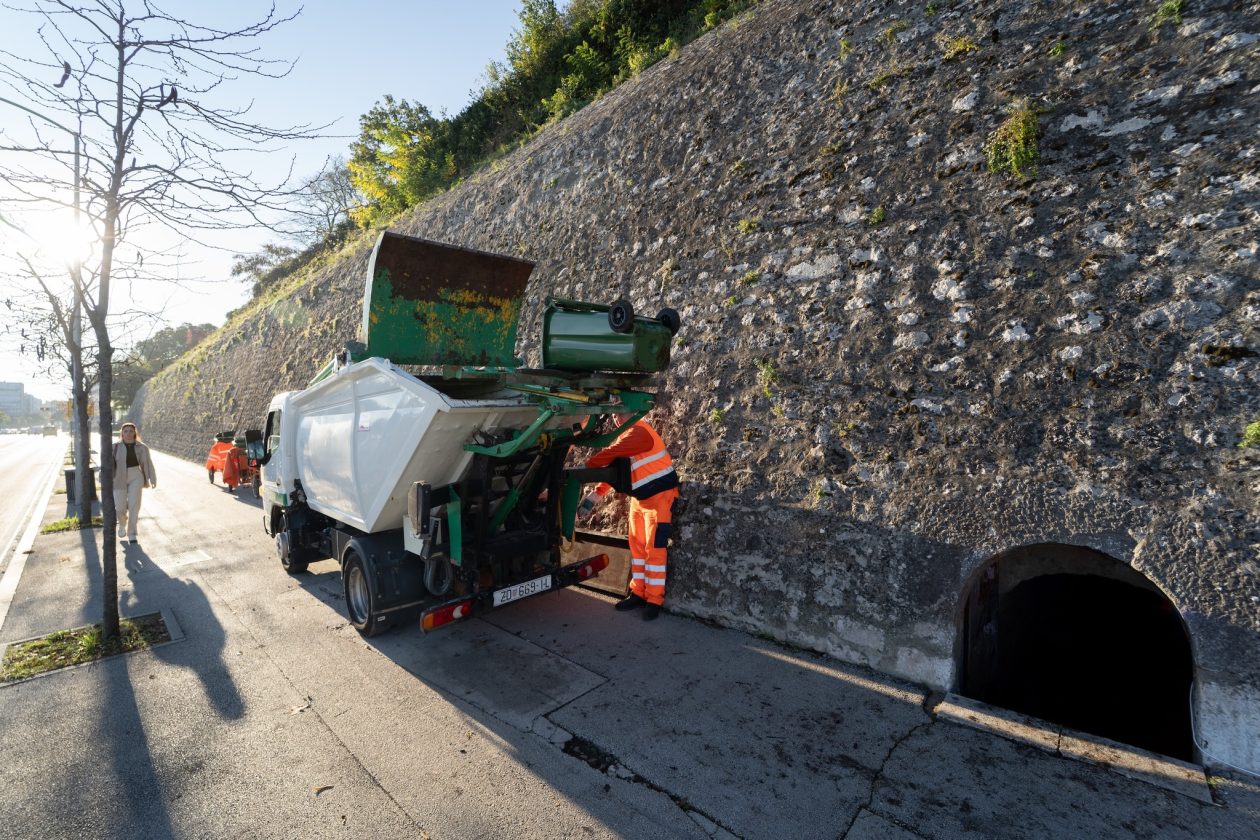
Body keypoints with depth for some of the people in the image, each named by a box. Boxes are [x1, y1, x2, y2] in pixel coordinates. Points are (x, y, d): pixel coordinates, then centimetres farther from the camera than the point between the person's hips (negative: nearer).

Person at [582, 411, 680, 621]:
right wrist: (595, 495, 3)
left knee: (654, 549, -5)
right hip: (639, 499, 9)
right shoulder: (626, 436, 11)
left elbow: (611, 453, -25)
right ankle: (638, 593, 21)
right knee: (637, 546, 11)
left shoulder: (639, 431, -19)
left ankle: (654, 600, 4)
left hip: (660, 496, -9)